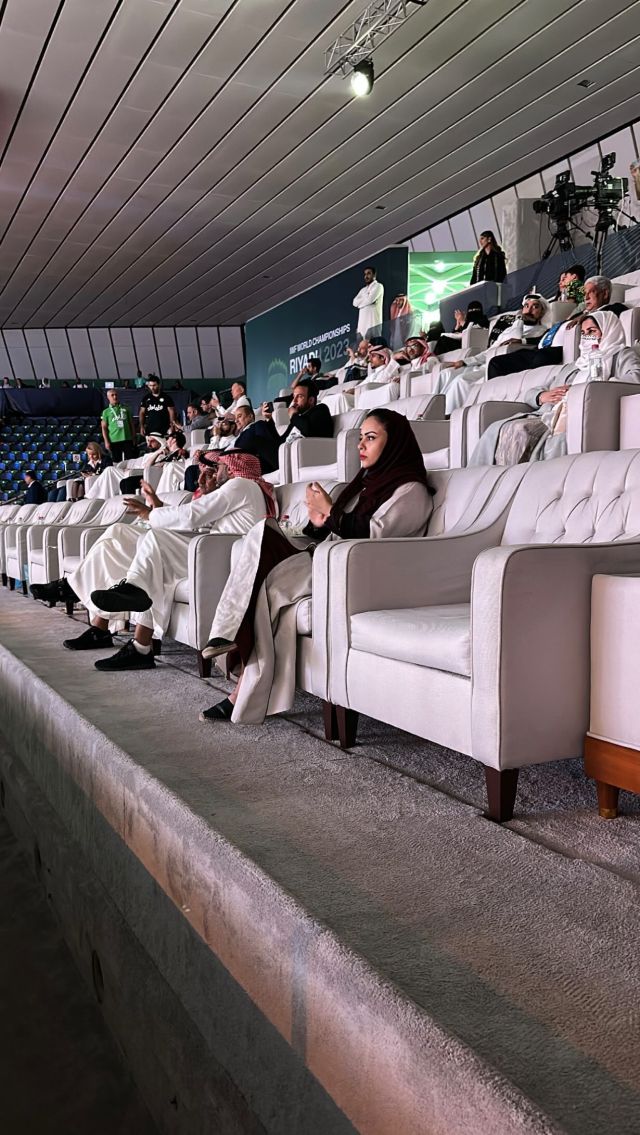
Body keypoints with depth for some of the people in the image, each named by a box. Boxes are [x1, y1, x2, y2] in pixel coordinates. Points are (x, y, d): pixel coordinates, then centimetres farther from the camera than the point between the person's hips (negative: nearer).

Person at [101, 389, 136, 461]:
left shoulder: (126, 409, 10)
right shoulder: (106, 412, 5)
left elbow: (131, 424, 13)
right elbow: (104, 427, 4)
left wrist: (133, 438, 8)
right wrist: (106, 442, -5)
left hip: (127, 439, 1)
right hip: (114, 441, -1)